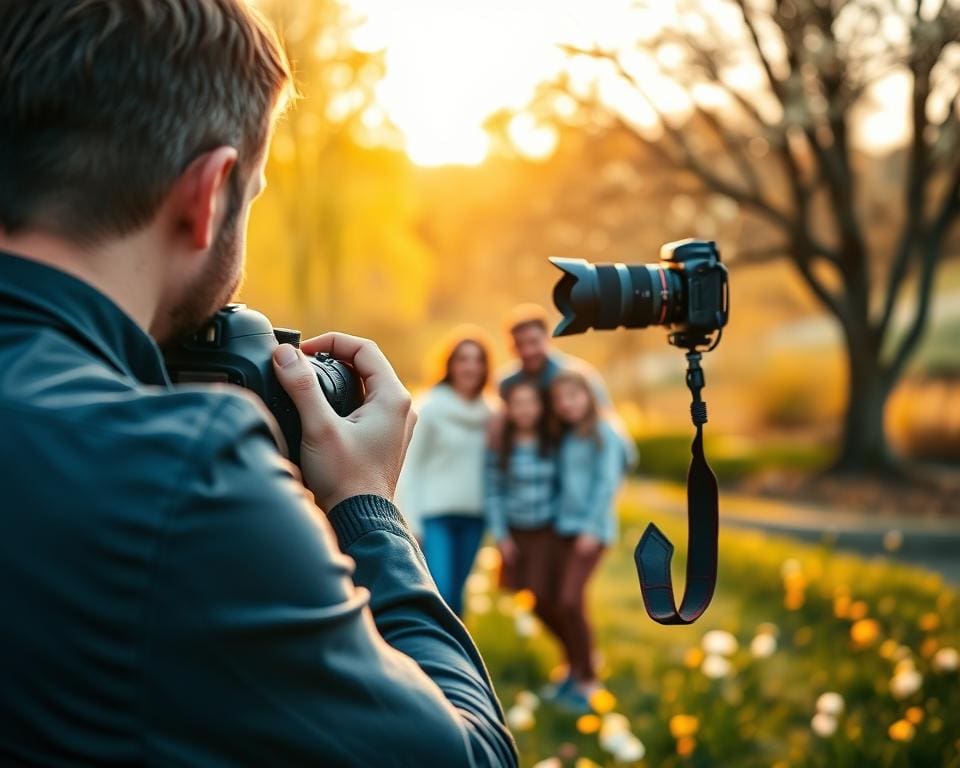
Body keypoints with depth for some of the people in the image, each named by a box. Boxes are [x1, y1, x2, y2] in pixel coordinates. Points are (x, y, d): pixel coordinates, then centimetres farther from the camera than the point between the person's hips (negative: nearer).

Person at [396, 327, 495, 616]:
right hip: (435, 514, -4)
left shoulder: (487, 413, 8)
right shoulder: (431, 408, -5)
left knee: (455, 597, 11)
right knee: (438, 592, -14)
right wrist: (411, 520, -9)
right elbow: (410, 465, -4)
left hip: (473, 516, 5)